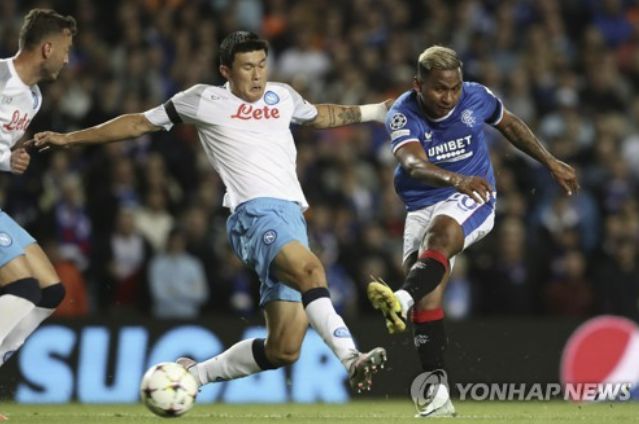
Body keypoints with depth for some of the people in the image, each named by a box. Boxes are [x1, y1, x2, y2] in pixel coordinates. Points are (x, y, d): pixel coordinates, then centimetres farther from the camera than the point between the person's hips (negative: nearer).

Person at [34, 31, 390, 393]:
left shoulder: (283, 97, 22)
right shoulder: (205, 100, 8)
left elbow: (320, 116, 44)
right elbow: (141, 123, 17)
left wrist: (376, 112, 42)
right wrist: (70, 139, 19)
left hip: (292, 217, 6)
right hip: (256, 213, -6)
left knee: (283, 350, -3)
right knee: (310, 269, -37)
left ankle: (195, 373, 16)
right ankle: (352, 359, -48)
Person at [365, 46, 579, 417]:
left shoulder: (476, 98, -5)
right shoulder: (402, 115, -13)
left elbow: (509, 124, 17)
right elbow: (414, 164, -33)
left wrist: (551, 163, 21)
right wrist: (455, 179, -52)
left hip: (472, 199, -1)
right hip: (423, 206, 1)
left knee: (440, 232, -35)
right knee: (428, 296, -10)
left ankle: (402, 301, -61)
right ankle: (438, 394, -7)